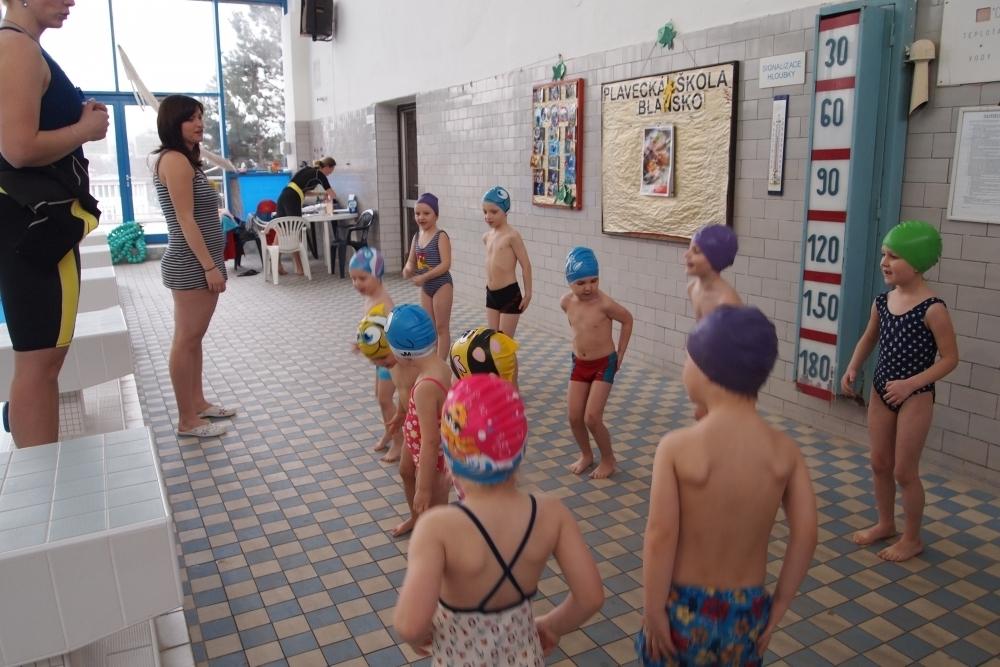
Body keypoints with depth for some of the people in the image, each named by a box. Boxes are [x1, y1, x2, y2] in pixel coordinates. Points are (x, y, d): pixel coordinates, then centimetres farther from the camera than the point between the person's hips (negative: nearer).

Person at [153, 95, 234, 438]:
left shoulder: (187, 159, 18)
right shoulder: (175, 160, -13)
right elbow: (186, 219, -19)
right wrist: (210, 267, -21)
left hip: (198, 262, 10)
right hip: (191, 265, -10)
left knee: (194, 338, 16)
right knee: (186, 341, -4)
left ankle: (198, 403, 27)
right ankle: (187, 420, 4)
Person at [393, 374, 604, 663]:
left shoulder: (439, 526, -30)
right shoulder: (551, 514, -20)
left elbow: (410, 625, -35)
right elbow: (591, 597, -14)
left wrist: (418, 637, -12)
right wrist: (551, 626, 5)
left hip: (462, 656, -2)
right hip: (522, 650, 3)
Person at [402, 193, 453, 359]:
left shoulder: (441, 236, -15)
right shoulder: (417, 236, 6)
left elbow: (446, 264, -23)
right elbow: (411, 261, 11)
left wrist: (423, 277, -26)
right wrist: (408, 270, -12)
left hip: (442, 285, -7)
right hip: (425, 287, 7)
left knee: (441, 327, 0)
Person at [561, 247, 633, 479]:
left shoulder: (604, 304, -23)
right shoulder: (566, 302, -7)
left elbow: (627, 320, -7)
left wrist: (620, 354, -3)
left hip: (604, 364, -5)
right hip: (579, 364, 5)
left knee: (592, 418, -9)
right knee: (574, 417, 5)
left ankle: (608, 459, 15)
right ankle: (586, 454, 30)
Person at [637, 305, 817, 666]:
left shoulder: (677, 447, -20)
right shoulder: (784, 450, -9)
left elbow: (660, 536, -20)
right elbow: (805, 533, -7)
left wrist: (652, 609, -9)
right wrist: (780, 602, 4)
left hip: (685, 606, -3)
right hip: (748, 609, 3)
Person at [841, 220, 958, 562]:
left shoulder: (933, 309, -19)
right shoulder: (882, 301, -1)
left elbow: (950, 358, -15)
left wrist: (911, 383, -25)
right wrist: (852, 368, 0)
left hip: (915, 398, -6)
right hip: (881, 393, 6)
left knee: (904, 471, 4)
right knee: (879, 464, 16)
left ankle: (912, 538, 24)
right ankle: (885, 524, 37)